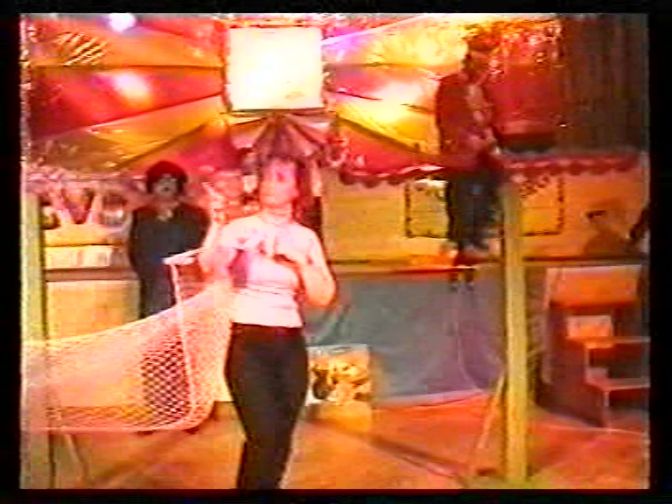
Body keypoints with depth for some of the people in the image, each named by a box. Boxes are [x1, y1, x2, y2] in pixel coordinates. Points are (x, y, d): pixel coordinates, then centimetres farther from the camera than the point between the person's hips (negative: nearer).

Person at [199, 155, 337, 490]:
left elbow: (323, 297, 2)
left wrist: (300, 261, -10)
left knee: (281, 438, 6)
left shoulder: (306, 238, 9)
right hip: (246, 343, -4)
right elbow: (208, 269, -18)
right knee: (265, 436, -13)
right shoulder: (238, 229, -2)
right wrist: (216, 221, -29)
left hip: (290, 346, 4)